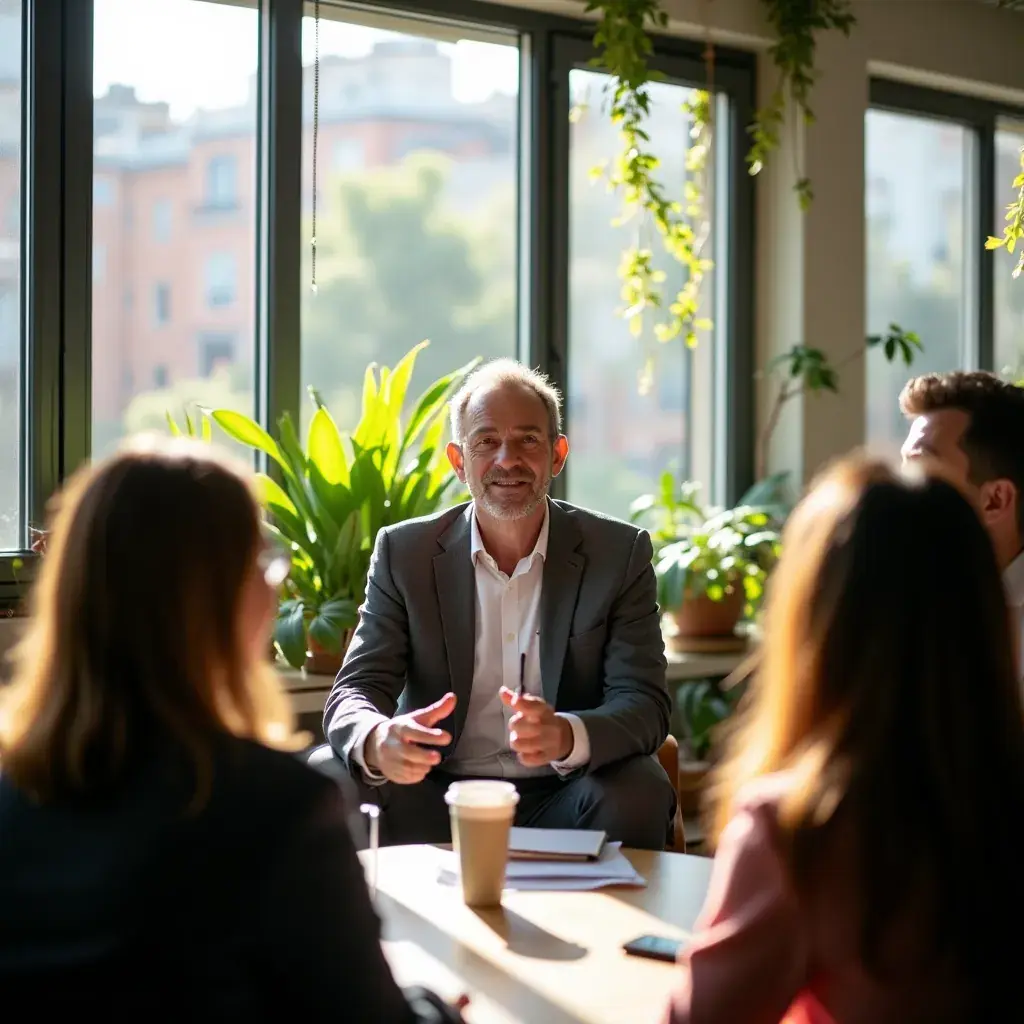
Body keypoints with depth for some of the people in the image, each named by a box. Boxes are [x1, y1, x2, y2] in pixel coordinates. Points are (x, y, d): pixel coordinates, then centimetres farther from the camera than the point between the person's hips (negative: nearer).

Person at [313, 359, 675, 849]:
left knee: (638, 794, -32)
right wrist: (378, 742, -31)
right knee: (326, 779, -25)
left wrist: (565, 736, -33)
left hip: (559, 802, -1)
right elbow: (356, 691, -4)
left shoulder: (620, 553, 0)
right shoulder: (403, 552, 2)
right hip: (434, 800, 1)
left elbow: (644, 704, -8)